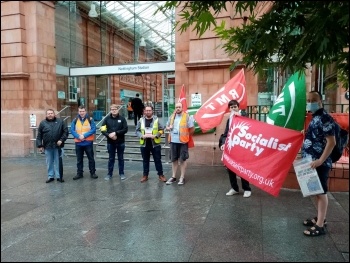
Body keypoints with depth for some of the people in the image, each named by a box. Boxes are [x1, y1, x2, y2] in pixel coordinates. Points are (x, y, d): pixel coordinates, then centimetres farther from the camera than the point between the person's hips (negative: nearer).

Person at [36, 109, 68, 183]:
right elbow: (39, 136, 5)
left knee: (58, 162, 5)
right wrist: (40, 145, 0)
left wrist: (61, 140, -9)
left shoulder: (60, 122, 4)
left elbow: (65, 131, 2)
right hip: (47, 146, 1)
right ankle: (50, 176, 20)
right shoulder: (42, 123, 5)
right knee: (49, 163, 9)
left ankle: (59, 176, 14)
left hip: (57, 146, -1)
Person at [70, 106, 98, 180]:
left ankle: (92, 173, 16)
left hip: (88, 142, -2)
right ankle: (79, 173, 22)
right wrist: (78, 136, -19)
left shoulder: (90, 119, -2)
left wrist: (84, 135, -19)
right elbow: (72, 130, -3)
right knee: (79, 159, 11)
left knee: (91, 158, 6)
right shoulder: (75, 120, 5)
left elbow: (93, 129, -11)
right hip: (78, 143, 2)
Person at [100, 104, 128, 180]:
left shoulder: (122, 118, -2)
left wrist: (115, 133, -18)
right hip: (110, 142, 1)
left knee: (120, 158, 10)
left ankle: (121, 173, 21)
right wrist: (109, 135, -18)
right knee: (111, 158, 11)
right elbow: (103, 129, -2)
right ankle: (109, 174, 20)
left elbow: (125, 129, -9)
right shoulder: (107, 118, 2)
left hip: (120, 142, -1)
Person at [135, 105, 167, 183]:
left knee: (158, 160, 4)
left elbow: (161, 130, -2)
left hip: (155, 144, -2)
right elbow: (137, 131, 5)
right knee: (145, 160, 12)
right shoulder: (141, 120, 4)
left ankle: (161, 175, 15)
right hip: (144, 144, 2)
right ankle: (145, 175, 23)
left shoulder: (156, 119, -2)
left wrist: (155, 136, -17)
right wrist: (142, 136, -13)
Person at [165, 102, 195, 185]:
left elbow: (192, 129, -2)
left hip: (183, 141, -5)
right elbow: (167, 126, 19)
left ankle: (182, 177, 14)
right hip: (173, 141, 5)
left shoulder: (187, 117, -6)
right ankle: (173, 176, 23)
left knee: (182, 159, 4)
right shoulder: (171, 117, 10)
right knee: (174, 159, 12)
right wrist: (169, 128, -3)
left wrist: (186, 135, 3)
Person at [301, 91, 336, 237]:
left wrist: (320, 160, -24)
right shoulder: (314, 118, 14)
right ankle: (320, 218, 30)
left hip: (319, 163, -9)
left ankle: (320, 225, 7)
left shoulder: (325, 118, -15)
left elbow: (331, 142, -21)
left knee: (321, 192, -2)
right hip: (312, 162, 9)